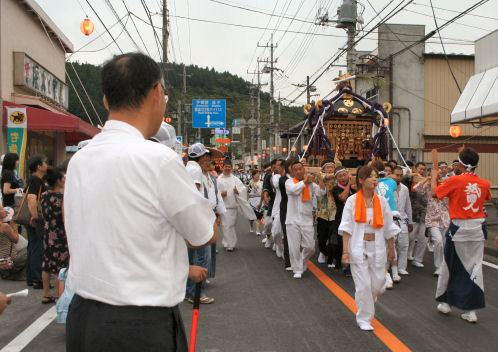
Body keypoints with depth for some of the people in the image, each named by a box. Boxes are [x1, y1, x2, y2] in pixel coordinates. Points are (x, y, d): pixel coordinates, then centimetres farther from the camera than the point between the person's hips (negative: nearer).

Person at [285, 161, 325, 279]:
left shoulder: (310, 183, 8)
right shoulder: (289, 182, 1)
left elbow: (320, 192, -6)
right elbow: (294, 189, -21)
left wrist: (320, 179, -18)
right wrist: (305, 181, -15)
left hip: (307, 220, 2)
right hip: (293, 220, -2)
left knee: (310, 246, 3)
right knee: (294, 247, -1)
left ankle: (302, 263, 30)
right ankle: (297, 270, 15)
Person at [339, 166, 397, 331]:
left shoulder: (382, 201, 3)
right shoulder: (352, 200, -4)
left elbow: (389, 228, 11)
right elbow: (346, 228, -5)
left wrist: (391, 249, 15)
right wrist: (345, 251, -9)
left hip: (377, 248, 3)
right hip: (358, 248, -3)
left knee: (378, 285, 5)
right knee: (363, 285, -4)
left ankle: (368, 303, 39)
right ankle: (364, 319, 15)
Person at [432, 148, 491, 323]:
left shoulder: (455, 181, -12)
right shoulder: (485, 184, 0)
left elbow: (434, 192, -1)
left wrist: (434, 177, 16)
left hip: (458, 228, -3)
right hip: (478, 228, 3)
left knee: (450, 265, 13)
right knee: (475, 266, 6)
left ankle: (445, 303, 25)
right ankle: (471, 310, 7)